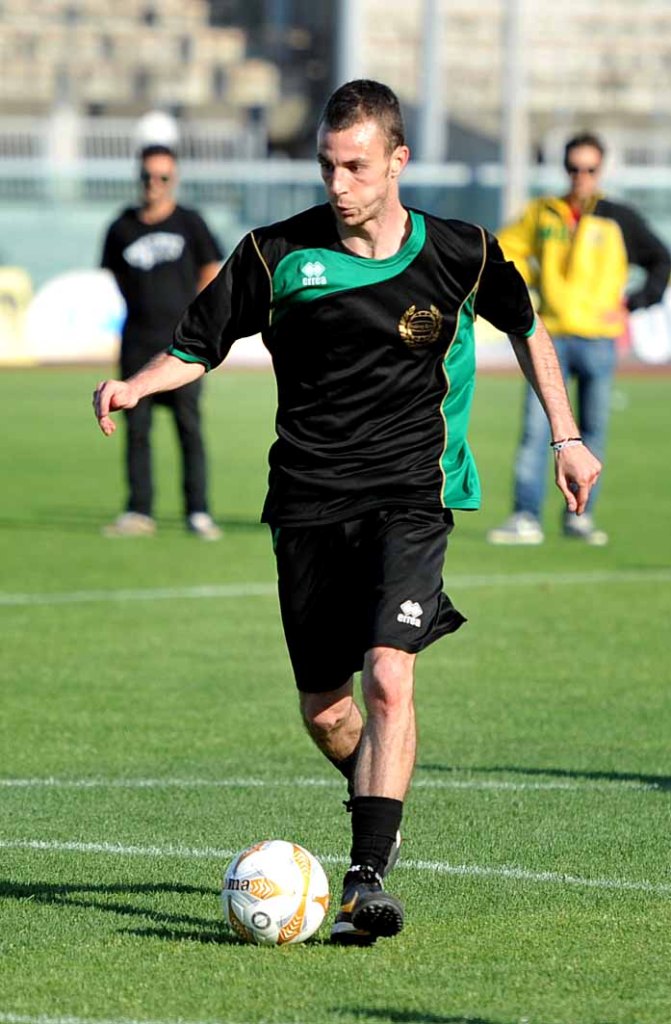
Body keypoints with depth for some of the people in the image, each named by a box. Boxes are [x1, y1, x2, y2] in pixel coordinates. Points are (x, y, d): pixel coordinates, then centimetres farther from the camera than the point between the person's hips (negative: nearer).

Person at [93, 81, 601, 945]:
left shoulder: (460, 254, -1)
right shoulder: (278, 254, -3)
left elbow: (525, 326, 18)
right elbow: (196, 347, 4)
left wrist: (565, 436, 16)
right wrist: (135, 386, -16)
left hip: (409, 493, -2)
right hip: (309, 500, 2)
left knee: (388, 678, -21)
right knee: (323, 712, 7)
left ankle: (366, 880, -21)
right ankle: (381, 806, 40)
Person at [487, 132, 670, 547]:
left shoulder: (619, 220, 4)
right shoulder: (542, 213, 8)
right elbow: (506, 249, 18)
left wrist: (633, 302, 0)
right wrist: (531, 280, 4)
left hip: (598, 340, 0)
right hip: (550, 337, 0)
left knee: (593, 431, 5)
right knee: (536, 428, -8)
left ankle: (580, 514, 15)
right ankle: (526, 518, -10)